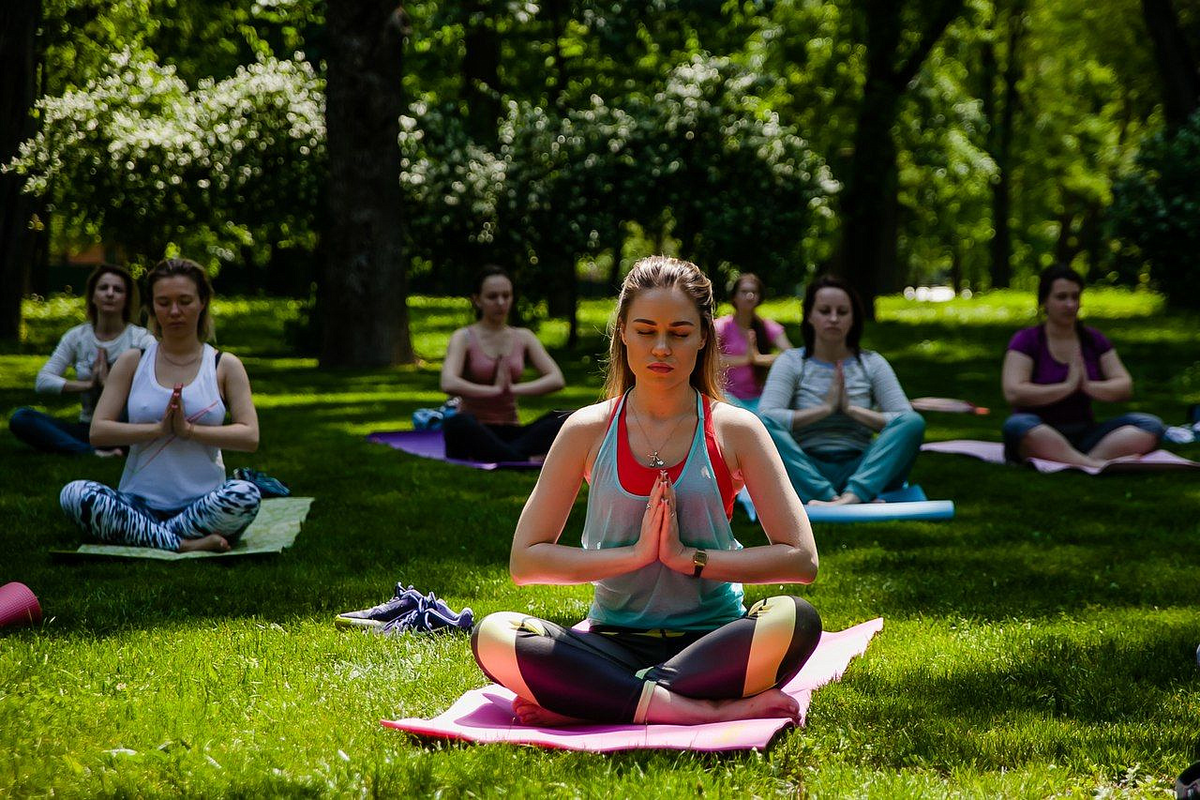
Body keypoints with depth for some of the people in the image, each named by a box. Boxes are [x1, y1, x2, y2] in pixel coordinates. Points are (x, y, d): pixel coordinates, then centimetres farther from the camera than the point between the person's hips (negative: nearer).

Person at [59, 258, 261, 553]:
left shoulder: (224, 366, 8)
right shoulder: (132, 362, 10)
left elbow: (250, 437, -3)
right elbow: (98, 431, 0)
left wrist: (189, 430, -15)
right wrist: (159, 429, -13)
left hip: (203, 504, -1)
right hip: (139, 503, 1)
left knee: (246, 495, -35)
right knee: (74, 494, -28)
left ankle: (139, 535, -25)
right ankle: (184, 543, -32)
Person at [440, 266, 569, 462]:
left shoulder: (523, 337, 13)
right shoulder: (464, 338, 1)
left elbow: (556, 379, -1)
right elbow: (449, 384, -18)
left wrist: (513, 388, -13)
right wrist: (496, 390, -16)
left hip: (510, 434, 4)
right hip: (474, 434, -4)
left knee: (566, 420, -24)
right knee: (456, 424, -40)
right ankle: (529, 462, -39)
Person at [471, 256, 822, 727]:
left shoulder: (734, 430, 2)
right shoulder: (589, 431, 4)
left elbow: (802, 559, -3)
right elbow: (525, 561, 1)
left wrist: (688, 557, -12)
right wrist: (635, 553, -10)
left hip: (711, 642, -1)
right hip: (614, 641, 1)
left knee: (797, 620, -33)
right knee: (493, 638, -28)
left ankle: (578, 702, -27)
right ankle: (710, 712, -31)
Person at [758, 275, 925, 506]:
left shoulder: (872, 364, 13)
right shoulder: (791, 363, 8)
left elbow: (908, 421, 0)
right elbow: (765, 416, -10)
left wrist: (852, 409, -9)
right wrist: (825, 409, -12)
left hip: (862, 470, 2)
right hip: (807, 472, -1)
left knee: (915, 423, -24)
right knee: (763, 425, -29)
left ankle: (853, 494, -47)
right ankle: (829, 498, -47)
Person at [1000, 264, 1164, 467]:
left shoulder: (1094, 340, 13)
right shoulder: (1026, 340, 0)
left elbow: (1126, 387, 5)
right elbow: (1013, 393, -15)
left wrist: (1088, 386, -14)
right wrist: (1067, 387, -17)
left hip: (1084, 434, 4)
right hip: (1038, 438, -4)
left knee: (1152, 425, -17)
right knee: (1016, 425, -39)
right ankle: (1096, 465, -45)